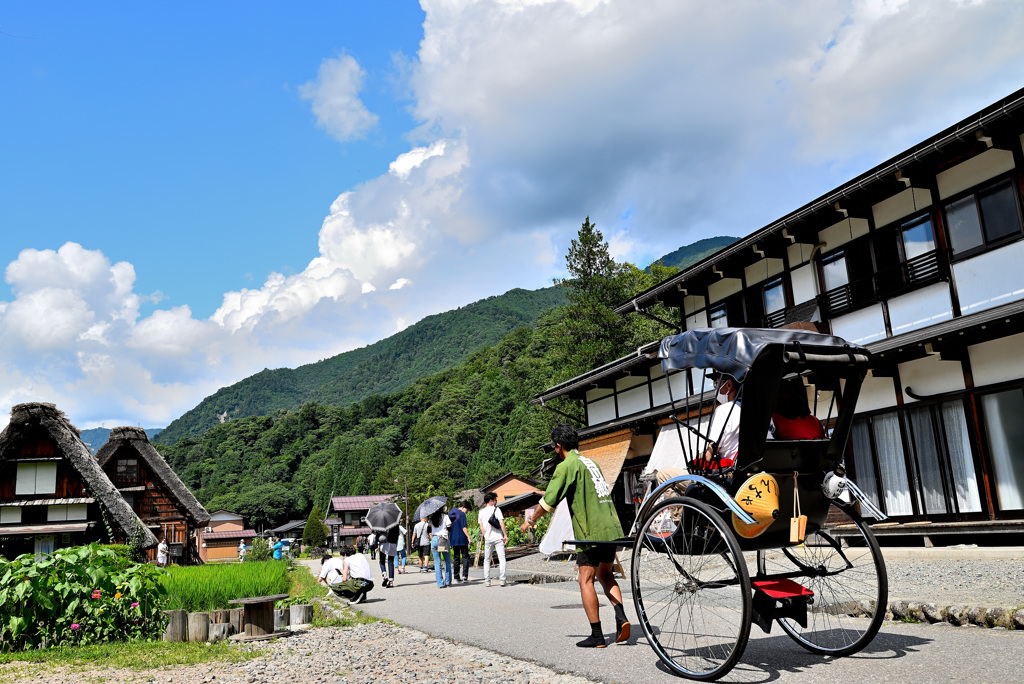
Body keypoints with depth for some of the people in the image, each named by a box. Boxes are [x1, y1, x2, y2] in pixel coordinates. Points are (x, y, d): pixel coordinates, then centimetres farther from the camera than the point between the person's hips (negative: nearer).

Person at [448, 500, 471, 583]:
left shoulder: (451, 513, 15)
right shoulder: (462, 514, -9)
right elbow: (464, 527, -16)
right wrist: (469, 537, -16)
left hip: (453, 539, 7)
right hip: (462, 539, -7)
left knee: (456, 558, 10)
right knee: (465, 557, 0)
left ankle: (457, 577, 8)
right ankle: (464, 575, -10)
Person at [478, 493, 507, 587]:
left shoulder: (481, 511, 7)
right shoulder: (496, 509, -5)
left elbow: (481, 527, 10)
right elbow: (501, 523, -13)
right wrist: (505, 535, -8)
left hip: (488, 539, 3)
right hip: (498, 537, -3)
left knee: (487, 560, 11)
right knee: (502, 559, 0)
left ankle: (487, 580, 7)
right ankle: (502, 579, -6)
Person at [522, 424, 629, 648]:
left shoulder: (566, 466, -8)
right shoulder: (591, 463, 17)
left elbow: (549, 501, -8)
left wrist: (530, 520, 8)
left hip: (591, 532, -8)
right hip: (611, 528, 8)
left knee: (586, 580, 0)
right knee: (605, 574, 20)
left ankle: (596, 636, 1)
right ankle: (621, 616, 3)